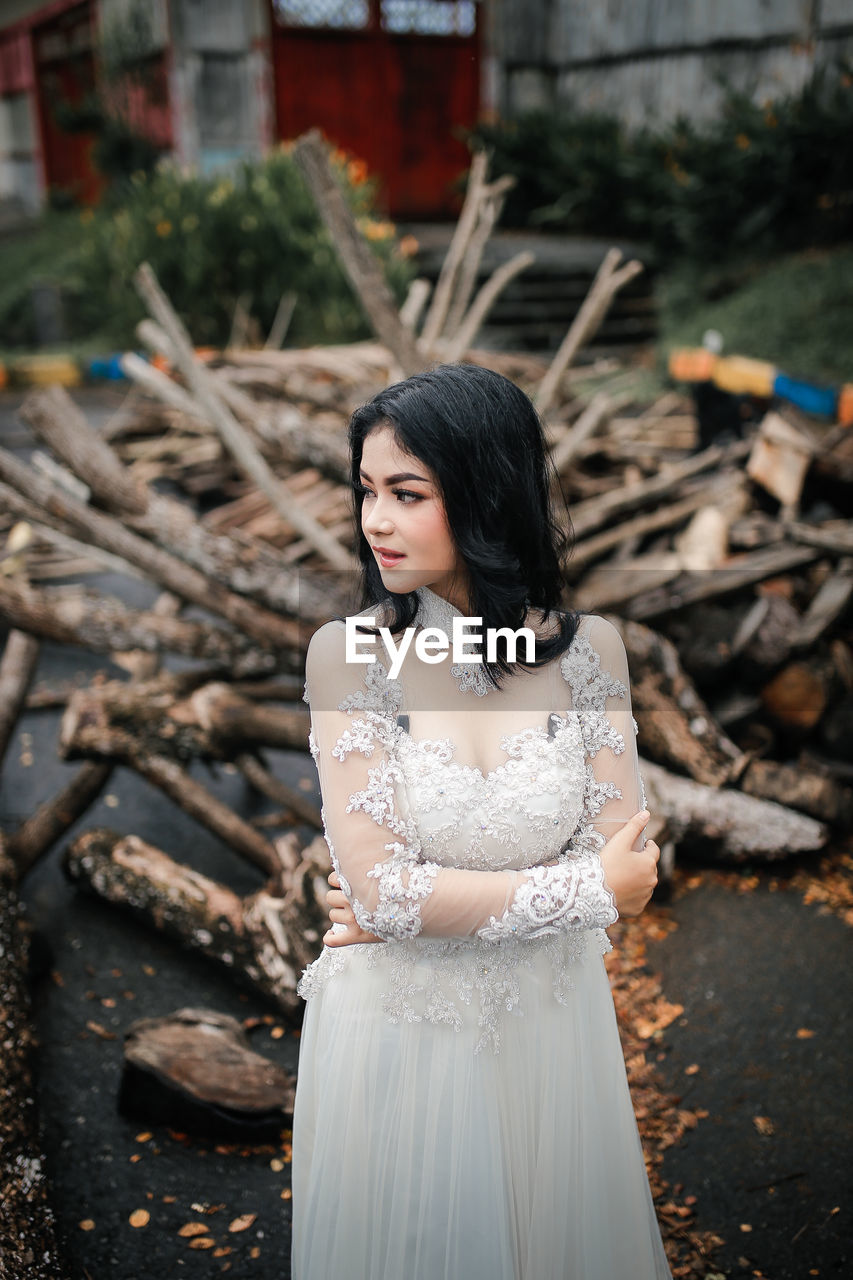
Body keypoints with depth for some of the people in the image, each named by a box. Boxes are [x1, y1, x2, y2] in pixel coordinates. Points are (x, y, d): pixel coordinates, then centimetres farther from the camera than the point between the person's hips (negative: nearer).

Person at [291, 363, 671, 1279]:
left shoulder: (588, 648, -9)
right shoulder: (346, 651, -15)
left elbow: (622, 861, -12)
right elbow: (379, 889, -20)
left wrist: (414, 900, -17)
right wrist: (587, 890, -15)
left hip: (550, 1022, 2)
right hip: (394, 1030, -1)